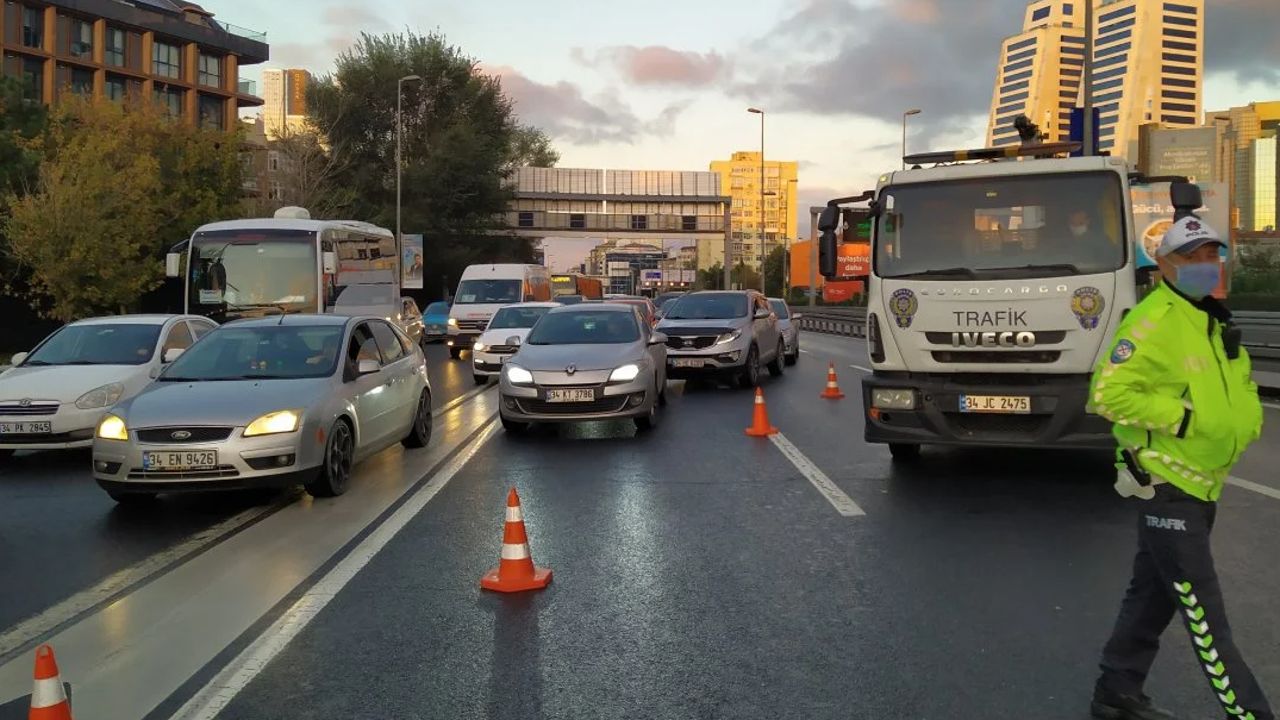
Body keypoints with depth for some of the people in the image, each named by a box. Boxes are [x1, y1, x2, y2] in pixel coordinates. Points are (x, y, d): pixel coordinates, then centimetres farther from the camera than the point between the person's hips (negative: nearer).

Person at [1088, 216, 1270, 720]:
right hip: (1166, 486, -10)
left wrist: (1247, 419, 4)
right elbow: (1108, 394, -26)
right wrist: (1182, 416, -24)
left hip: (1200, 485, 10)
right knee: (1205, 616, -2)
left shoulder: (1214, 322, 13)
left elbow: (1239, 386, 25)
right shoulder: (1154, 322, -18)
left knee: (1154, 595, 18)